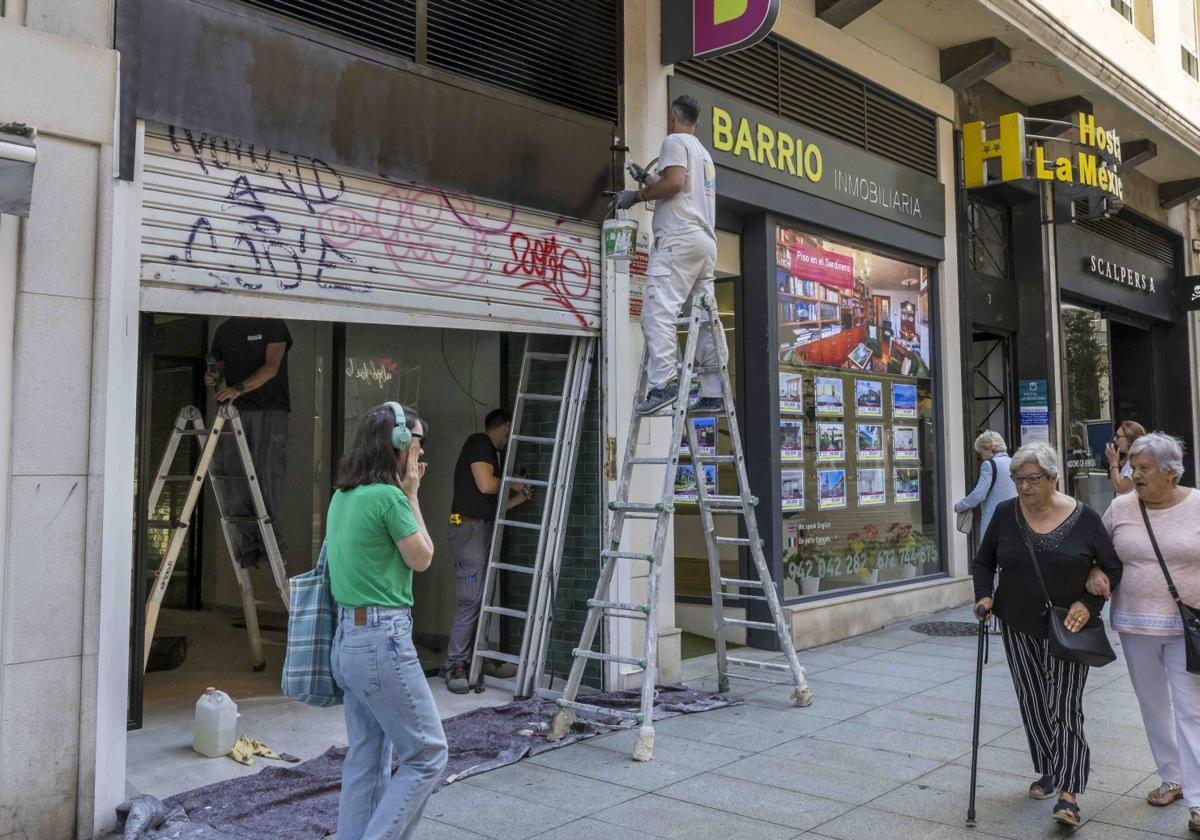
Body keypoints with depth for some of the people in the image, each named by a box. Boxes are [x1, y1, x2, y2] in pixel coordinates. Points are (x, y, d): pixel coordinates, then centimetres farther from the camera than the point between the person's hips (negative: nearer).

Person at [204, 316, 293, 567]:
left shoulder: (273, 326, 1)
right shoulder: (224, 330, 17)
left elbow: (271, 367, -10)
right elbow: (219, 366, 24)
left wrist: (239, 388, -23)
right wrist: (213, 376, -1)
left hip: (271, 410, -5)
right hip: (235, 411, 5)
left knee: (268, 472, -9)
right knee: (232, 473, -3)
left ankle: (270, 541, -3)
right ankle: (248, 542, 2)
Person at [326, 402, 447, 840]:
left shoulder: (343, 496, 12)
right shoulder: (387, 496, -17)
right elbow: (422, 558, -3)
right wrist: (411, 495, 1)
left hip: (349, 638, 10)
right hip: (383, 640, -10)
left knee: (366, 761, 16)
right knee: (427, 754, 1)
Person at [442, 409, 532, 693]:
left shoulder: (489, 451, 23)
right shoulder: (479, 442, -4)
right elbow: (485, 484, -17)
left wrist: (519, 497, 19)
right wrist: (512, 484, 0)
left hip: (483, 530, 10)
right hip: (468, 528, -10)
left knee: (485, 598, 8)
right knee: (471, 600, -12)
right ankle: (454, 665, -6)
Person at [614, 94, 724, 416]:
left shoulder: (674, 141, 2)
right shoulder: (704, 153, 30)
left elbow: (674, 182, -14)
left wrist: (637, 195, -2)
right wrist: (648, 180, 44)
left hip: (679, 236, -9)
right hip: (707, 240, 9)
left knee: (658, 309, -17)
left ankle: (663, 383, -29)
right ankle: (712, 393, 0)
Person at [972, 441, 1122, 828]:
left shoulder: (1084, 517, -8)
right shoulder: (1005, 514, -3)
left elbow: (1112, 568, 1)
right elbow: (984, 561, 9)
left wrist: (1089, 604, -13)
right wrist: (984, 595, -6)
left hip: (1067, 628, -3)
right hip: (1019, 626, 3)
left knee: (1065, 707, -6)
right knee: (1032, 704, 12)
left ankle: (1068, 793, -4)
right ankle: (1047, 771, 30)